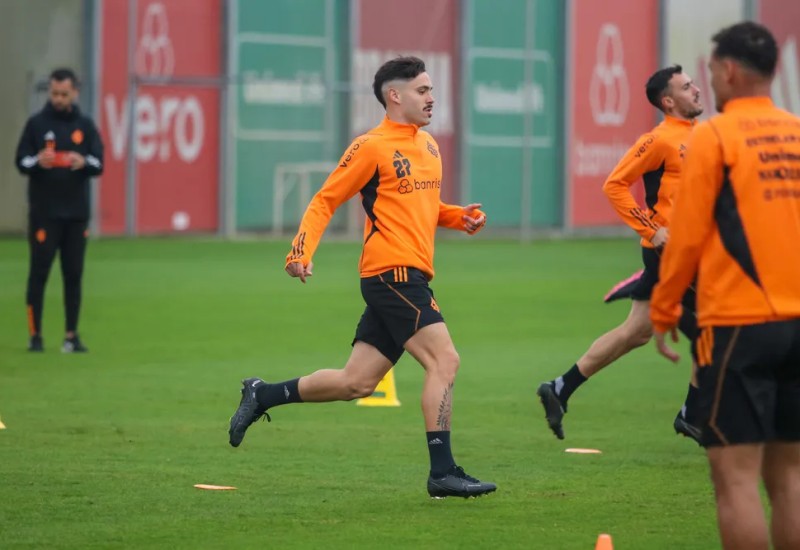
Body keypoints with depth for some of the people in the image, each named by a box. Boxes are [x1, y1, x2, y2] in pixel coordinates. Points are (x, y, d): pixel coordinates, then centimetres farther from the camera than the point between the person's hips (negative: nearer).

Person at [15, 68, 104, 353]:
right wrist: (38, 162, -22)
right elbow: (21, 161, 0)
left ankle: (72, 336, 8)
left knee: (73, 275, 4)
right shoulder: (36, 123, 3)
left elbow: (98, 165, 3)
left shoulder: (85, 125, 9)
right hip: (43, 212, -2)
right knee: (39, 272, -2)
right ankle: (35, 335, 3)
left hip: (76, 212, 2)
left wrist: (83, 162, -19)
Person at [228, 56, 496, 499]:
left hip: (408, 277, 9)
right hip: (393, 273, -9)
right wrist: (301, 252, -16)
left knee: (355, 383, 8)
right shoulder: (371, 147, -7)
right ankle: (442, 473, -14)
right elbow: (325, 200, -4)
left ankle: (262, 396, 21)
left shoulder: (428, 146, 18)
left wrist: (460, 217, 12)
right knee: (444, 361, -14)